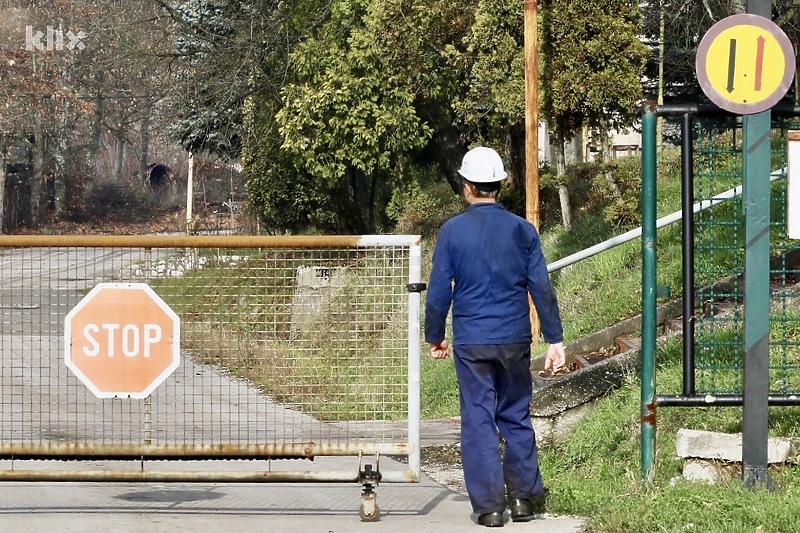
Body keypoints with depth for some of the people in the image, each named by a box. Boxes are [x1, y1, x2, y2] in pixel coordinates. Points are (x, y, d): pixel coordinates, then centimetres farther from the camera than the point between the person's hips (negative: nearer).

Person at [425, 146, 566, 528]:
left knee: (478, 421, 2)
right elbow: (542, 288, 0)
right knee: (517, 418, 14)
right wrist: (555, 339, 5)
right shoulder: (521, 230, 1)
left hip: (471, 342, -2)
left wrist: (434, 337, 11)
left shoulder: (452, 231, -4)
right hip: (515, 339, 2)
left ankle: (489, 506, 1)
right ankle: (522, 498, 15)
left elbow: (438, 292, -2)